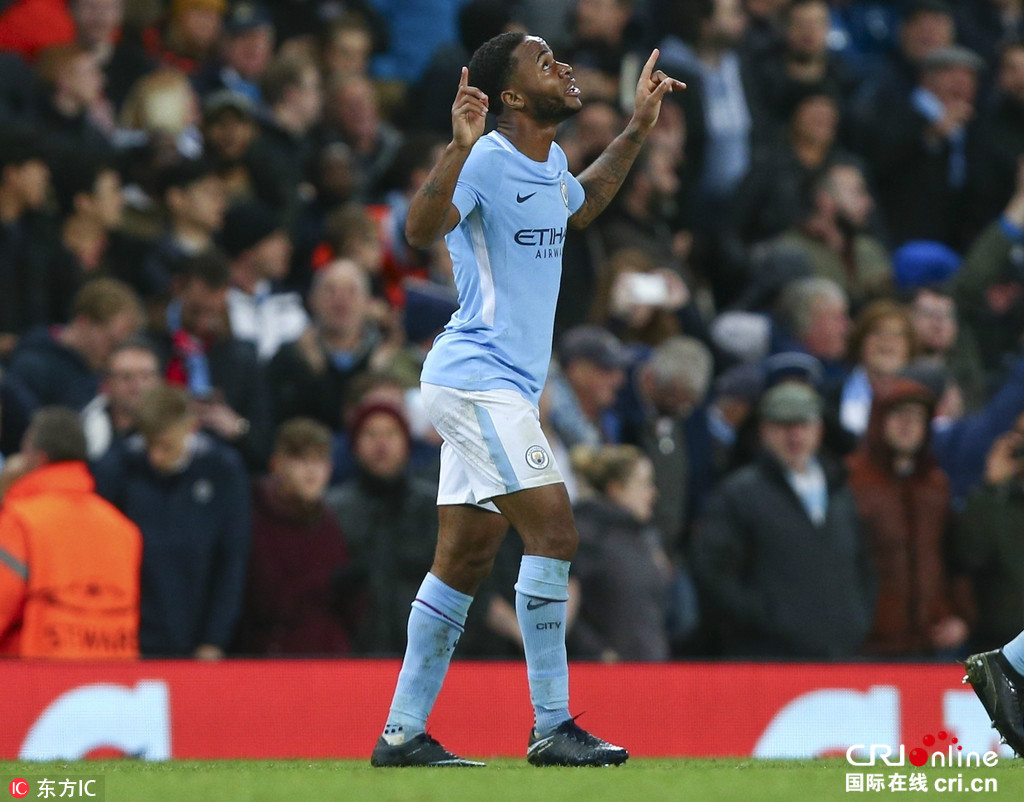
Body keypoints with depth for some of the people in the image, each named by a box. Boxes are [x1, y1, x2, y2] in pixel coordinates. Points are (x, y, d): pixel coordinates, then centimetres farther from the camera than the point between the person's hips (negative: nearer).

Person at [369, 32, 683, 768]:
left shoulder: (550, 162, 13)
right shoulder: (487, 161, -15)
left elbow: (578, 207, 36)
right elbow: (420, 231, -30)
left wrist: (636, 132, 31)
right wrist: (459, 149, -43)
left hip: (500, 388, 10)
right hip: (477, 379, -10)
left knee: (466, 560, 8)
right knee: (554, 532, -15)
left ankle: (403, 734, 10)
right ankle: (552, 728, -14)